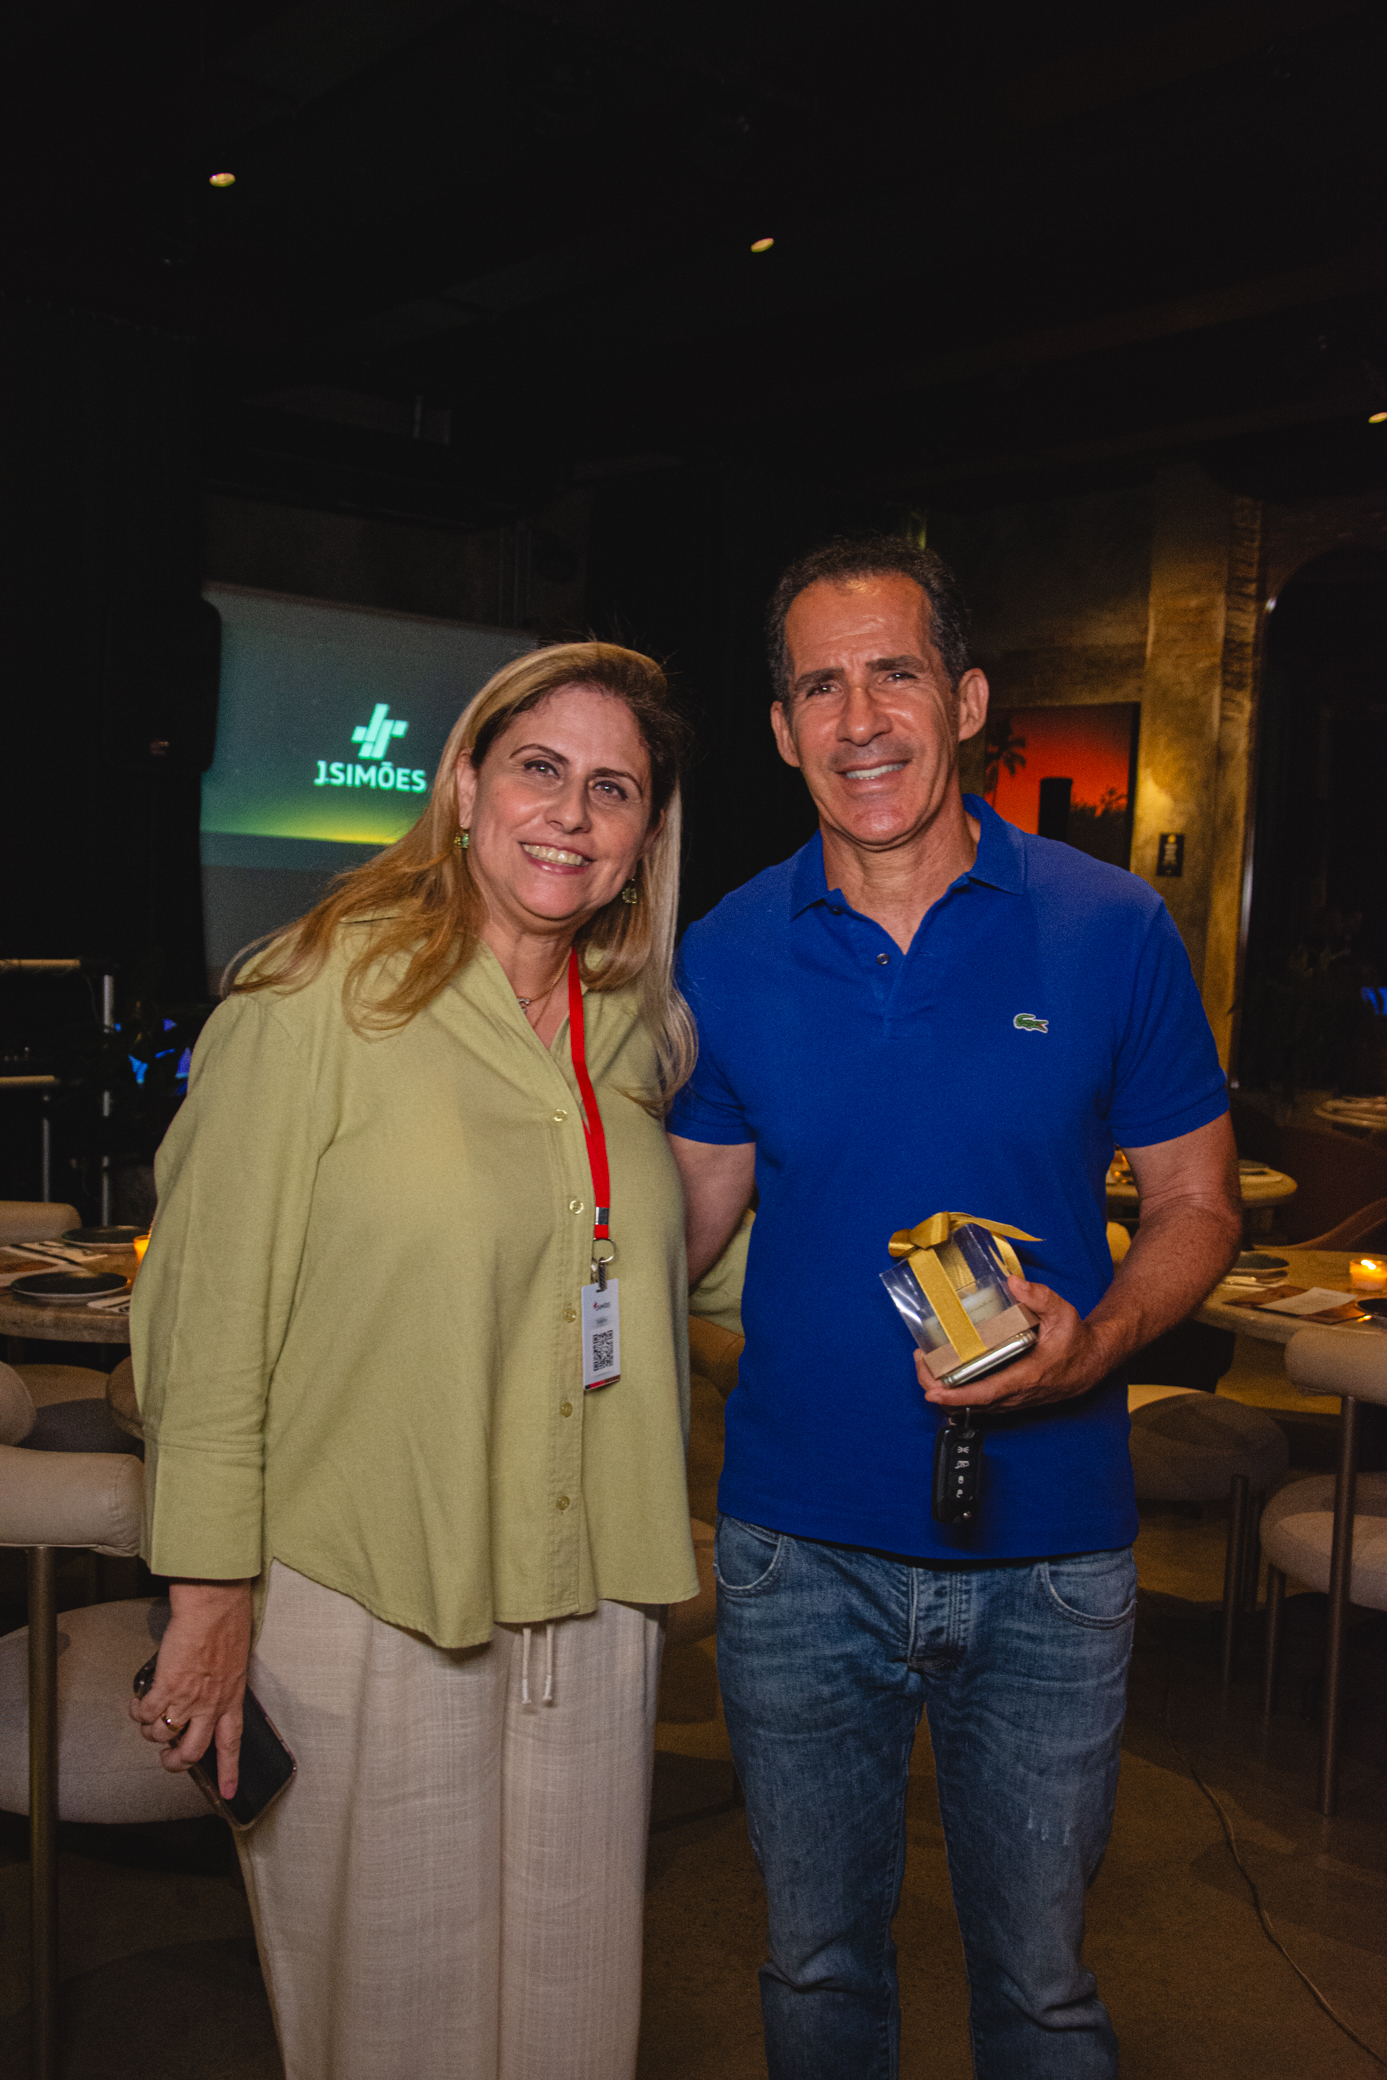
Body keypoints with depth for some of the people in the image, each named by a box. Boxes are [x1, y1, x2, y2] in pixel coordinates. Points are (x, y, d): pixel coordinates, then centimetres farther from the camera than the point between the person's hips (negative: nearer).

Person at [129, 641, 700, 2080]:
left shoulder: (633, 1029, 6)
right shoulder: (326, 993, -12)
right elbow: (209, 1310, -12)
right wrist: (210, 1599, -11)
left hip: (589, 1605, 5)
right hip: (363, 1601, -5)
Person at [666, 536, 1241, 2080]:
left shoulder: (1110, 929, -8)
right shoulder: (726, 956, -3)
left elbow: (1195, 1201, -1)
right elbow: (685, 1220, 6)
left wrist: (1094, 1343, -18)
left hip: (1047, 1559, -1)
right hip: (798, 1548, 1)